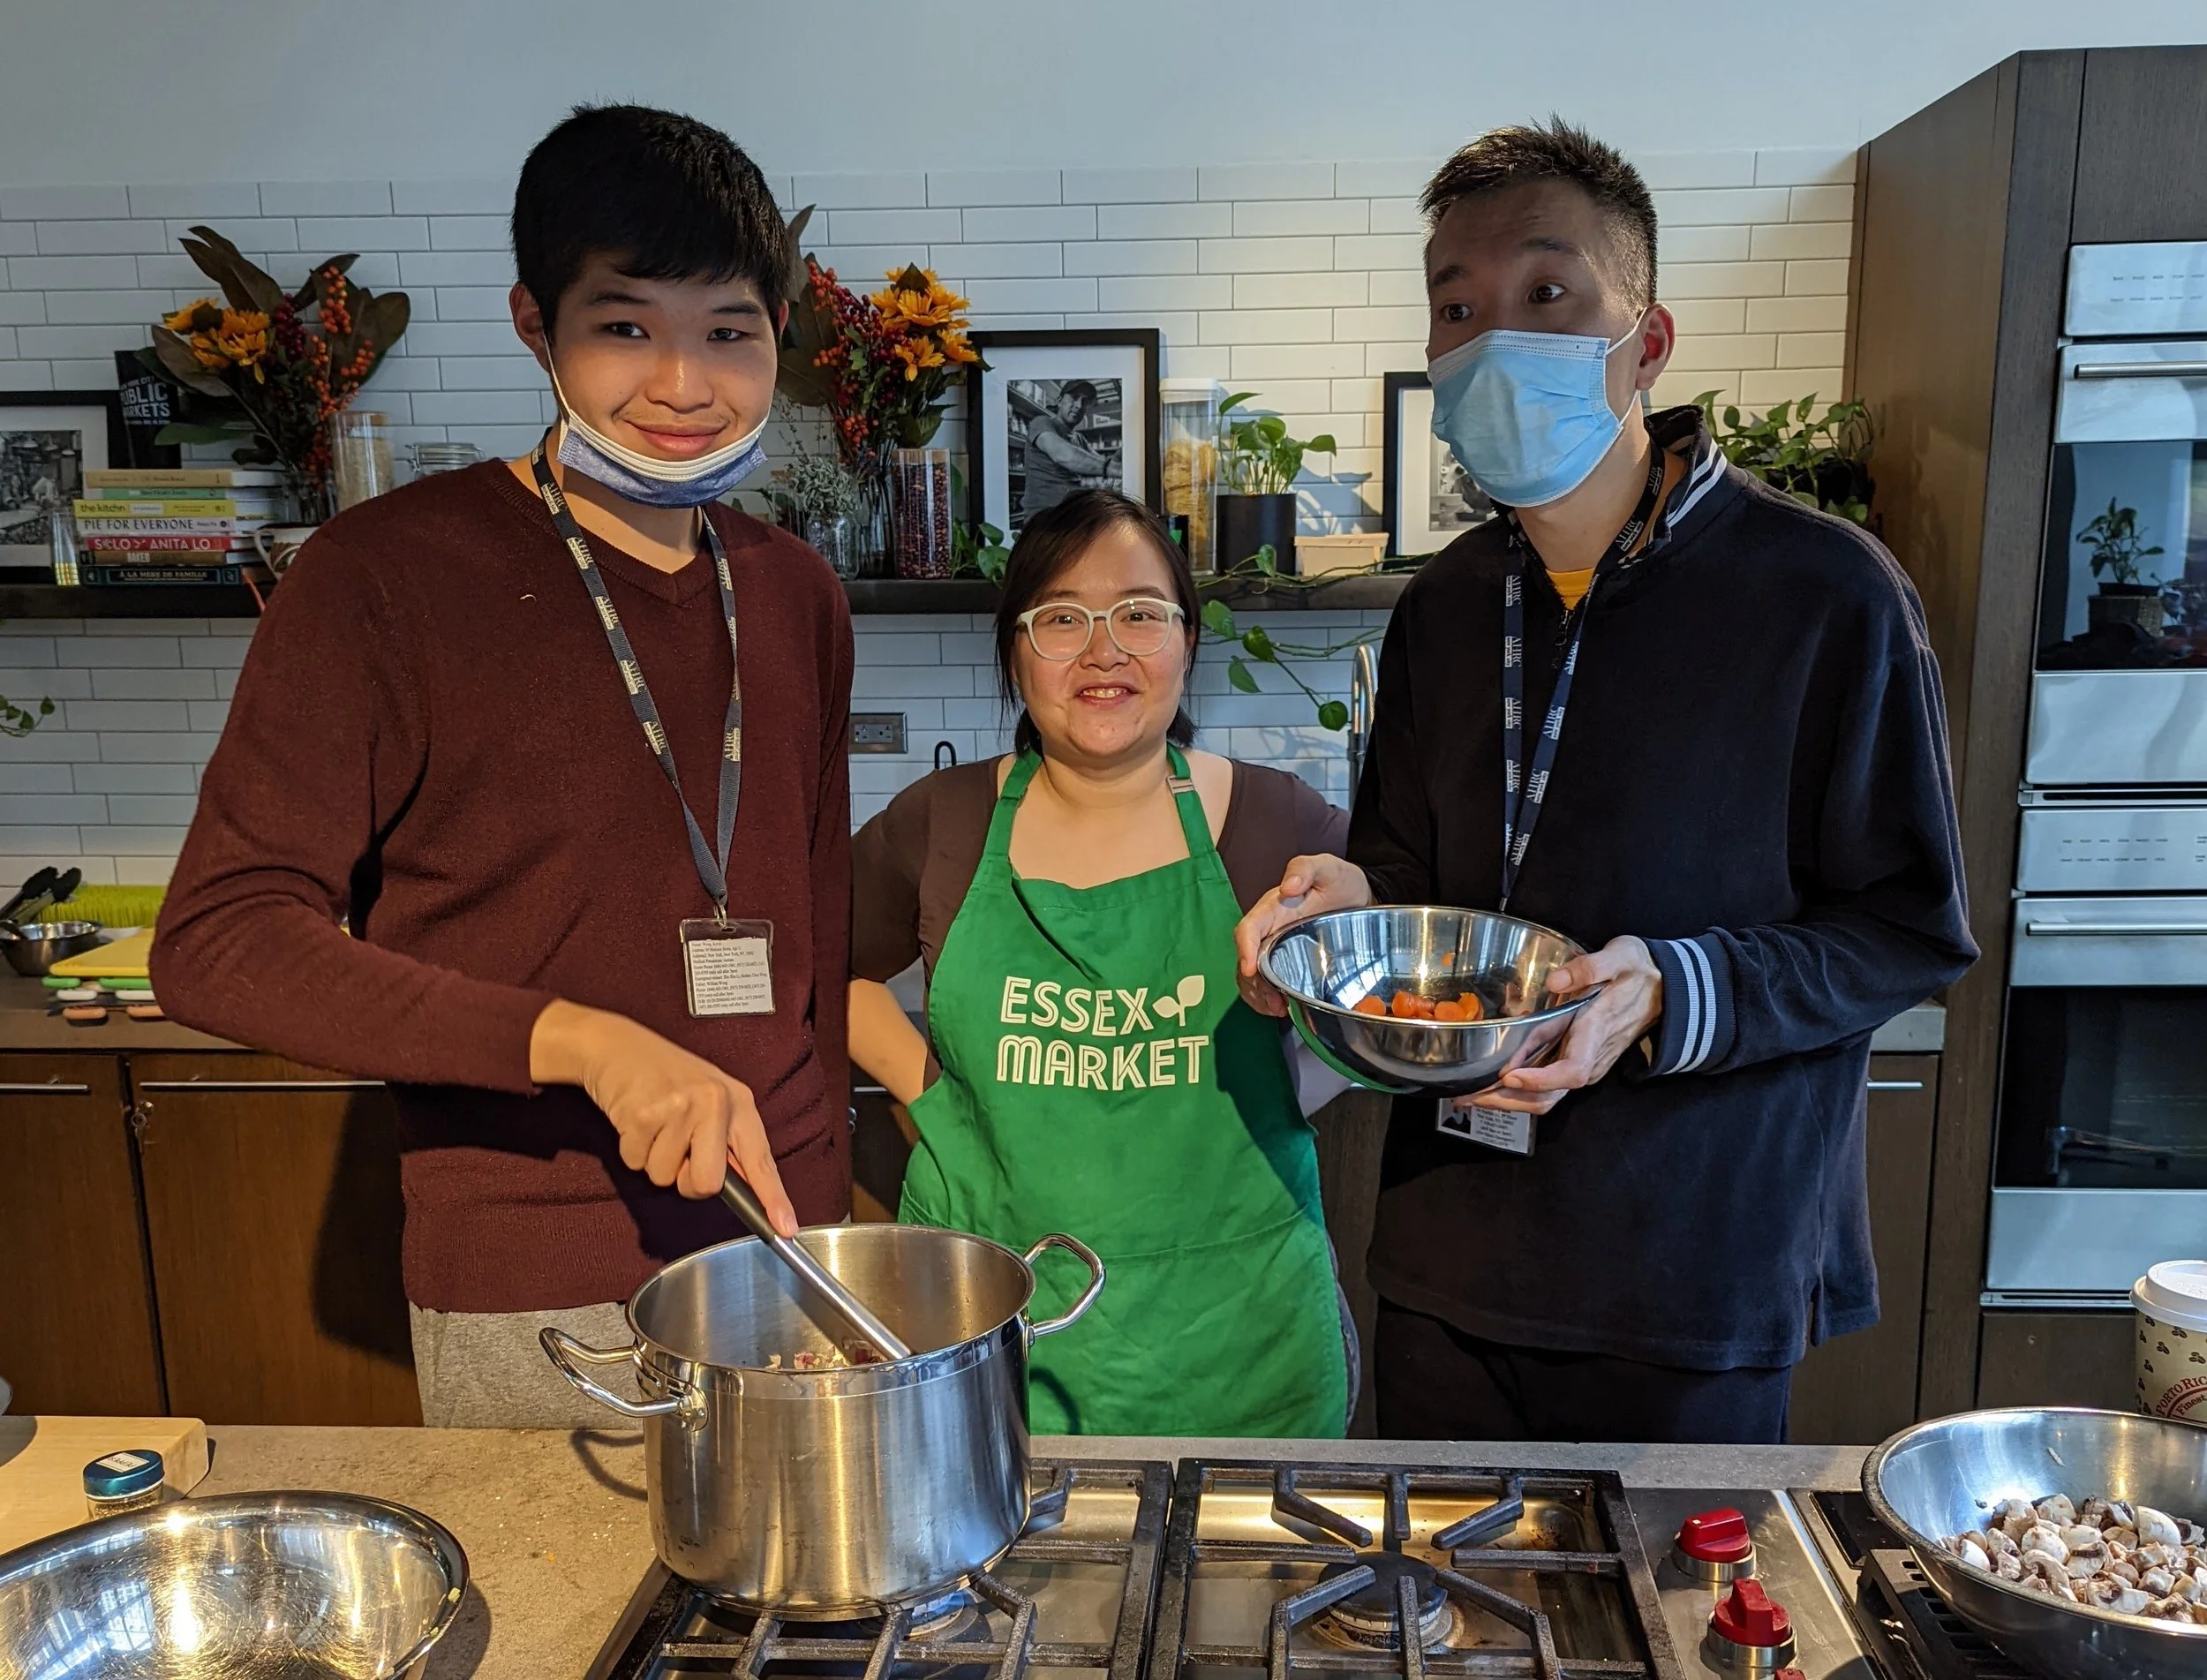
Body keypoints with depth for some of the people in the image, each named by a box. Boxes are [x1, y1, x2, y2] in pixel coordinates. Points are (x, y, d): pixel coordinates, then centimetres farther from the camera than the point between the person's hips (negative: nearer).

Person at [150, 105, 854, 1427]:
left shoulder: (796, 596, 6)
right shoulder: (388, 575, -10)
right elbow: (216, 938, -13)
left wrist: (829, 1210, 12)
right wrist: (580, 1039, -25)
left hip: (783, 1266, 5)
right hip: (538, 1312, -4)